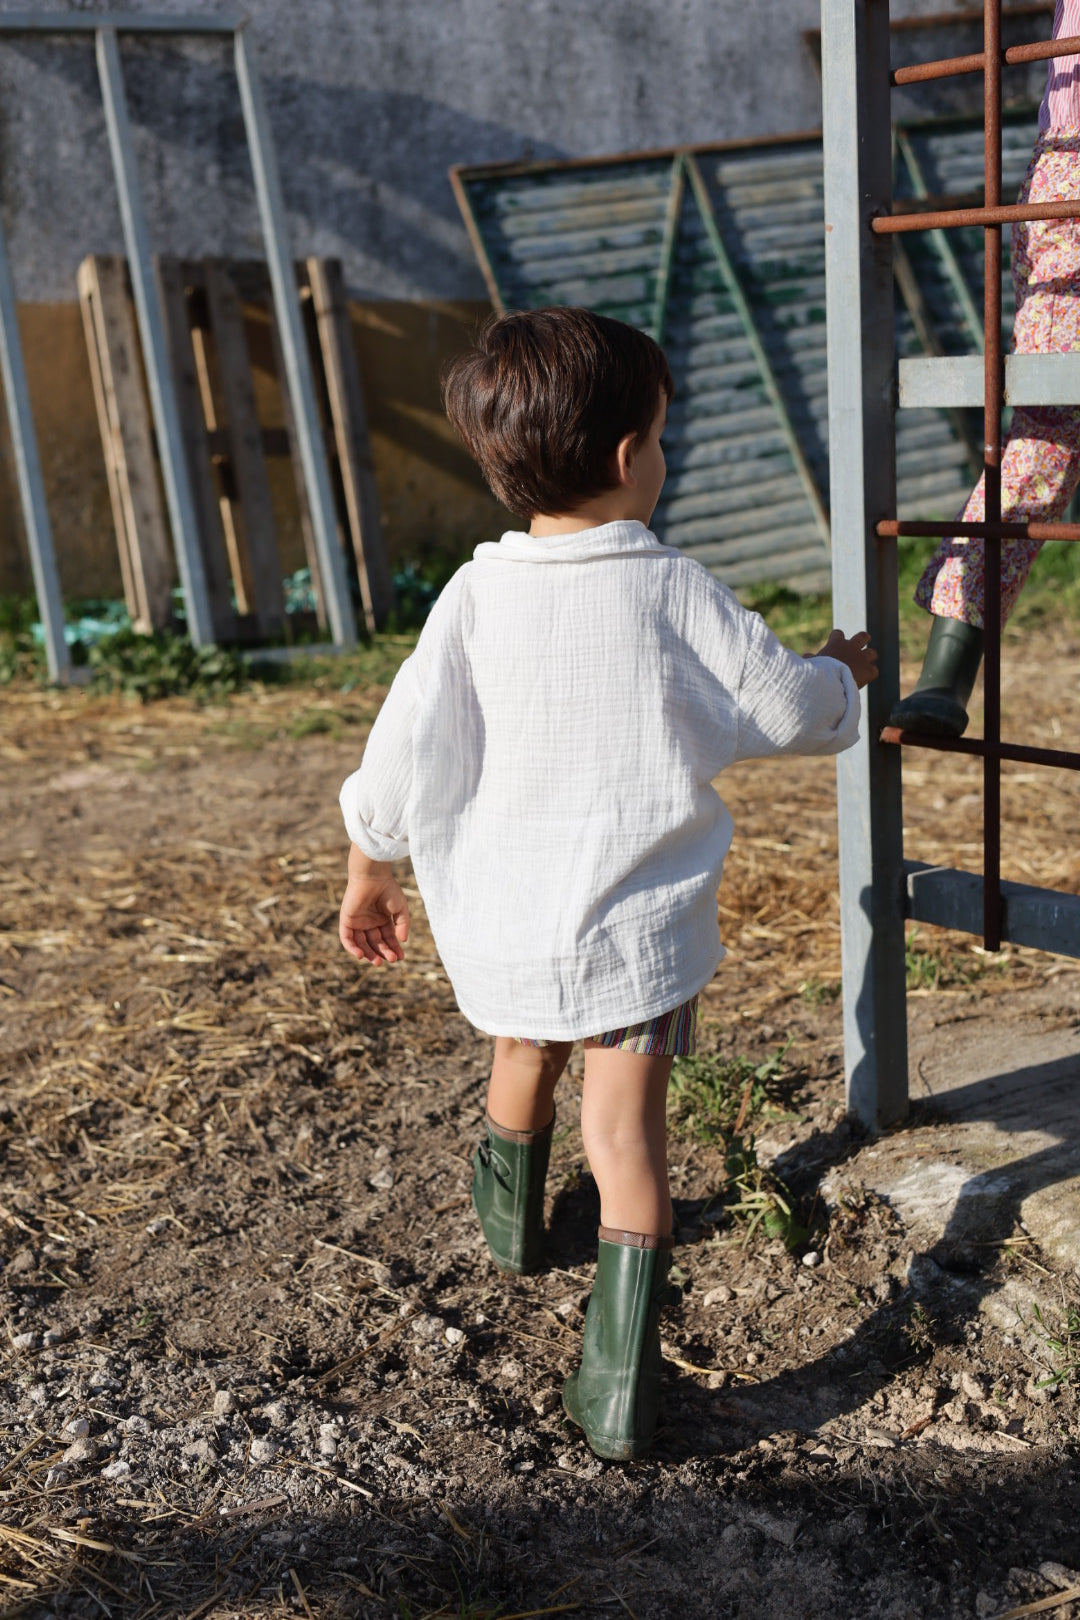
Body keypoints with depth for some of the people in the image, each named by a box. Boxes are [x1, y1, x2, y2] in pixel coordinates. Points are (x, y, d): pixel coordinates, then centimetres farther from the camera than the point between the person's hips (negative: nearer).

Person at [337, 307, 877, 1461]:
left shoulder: (475, 595, -6)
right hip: (637, 922, -3)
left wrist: (370, 871, 11)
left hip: (506, 921, 3)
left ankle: (509, 1220, 55)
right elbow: (784, 707, 0)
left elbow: (407, 749, -3)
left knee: (523, 1059, 29)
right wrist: (838, 675, 23)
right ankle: (618, 1383, -2)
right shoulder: (673, 590, -10)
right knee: (624, 1127, 1)